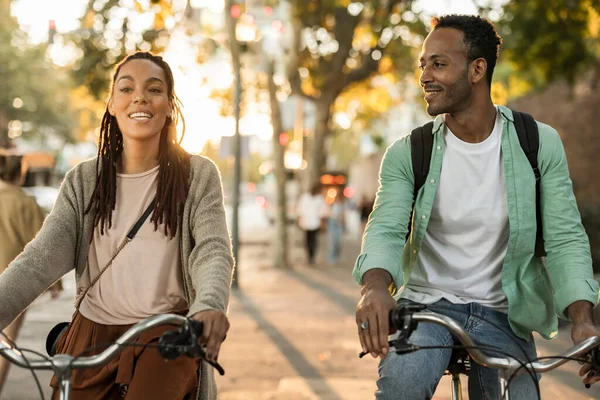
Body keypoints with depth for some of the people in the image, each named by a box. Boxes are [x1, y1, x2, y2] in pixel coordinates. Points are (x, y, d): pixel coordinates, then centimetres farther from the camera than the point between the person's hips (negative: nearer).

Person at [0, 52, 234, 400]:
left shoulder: (198, 175, -1)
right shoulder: (84, 180, 4)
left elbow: (214, 251, -12)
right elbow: (41, 259, -4)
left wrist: (210, 305, -35)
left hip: (165, 335, -3)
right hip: (92, 335, 3)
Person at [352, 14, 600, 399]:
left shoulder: (540, 143, -2)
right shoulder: (408, 153, -2)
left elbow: (565, 237, -5)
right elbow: (386, 228, -13)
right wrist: (376, 287, -37)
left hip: (503, 315, 2)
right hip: (428, 305, -1)